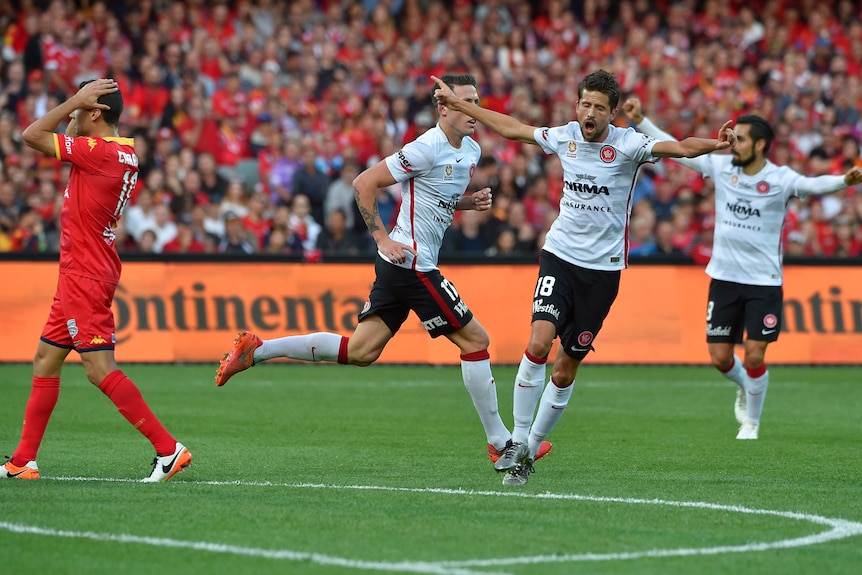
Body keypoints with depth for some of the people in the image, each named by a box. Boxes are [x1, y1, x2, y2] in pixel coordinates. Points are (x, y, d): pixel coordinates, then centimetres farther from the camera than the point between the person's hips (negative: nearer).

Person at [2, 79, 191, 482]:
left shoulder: (99, 151, -18)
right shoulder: (125, 154, 10)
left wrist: (76, 100, -11)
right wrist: (77, 106, 13)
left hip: (85, 277, -11)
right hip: (78, 277, 11)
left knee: (99, 367, -12)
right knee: (45, 361, 14)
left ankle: (168, 449, -13)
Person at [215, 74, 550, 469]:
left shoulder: (471, 151, 12)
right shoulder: (427, 149, -17)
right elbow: (364, 183, -14)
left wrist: (471, 202, 7)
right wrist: (382, 238, -16)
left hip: (398, 262, 10)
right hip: (412, 263, -10)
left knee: (360, 351, 9)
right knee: (475, 340, -5)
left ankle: (256, 350, 12)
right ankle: (500, 443, 4)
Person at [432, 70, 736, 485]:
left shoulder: (627, 145, -9)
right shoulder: (564, 138, 2)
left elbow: (681, 148, -23)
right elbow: (510, 127, 17)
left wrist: (717, 144, -43)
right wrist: (459, 104, 23)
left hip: (603, 268, -2)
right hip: (560, 256, 2)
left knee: (564, 372, 2)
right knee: (539, 343, -20)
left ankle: (531, 450, 18)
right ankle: (518, 441, -8)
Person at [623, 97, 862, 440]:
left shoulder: (779, 179, -11)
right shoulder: (721, 166, 0)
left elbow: (813, 184, -29)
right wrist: (640, 121, 2)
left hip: (764, 282, -3)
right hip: (724, 279, 4)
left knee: (754, 356, -8)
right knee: (720, 357, 3)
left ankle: (752, 422, 15)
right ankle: (744, 388, 37)